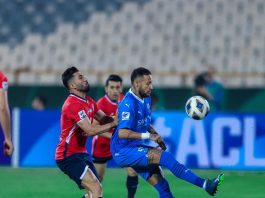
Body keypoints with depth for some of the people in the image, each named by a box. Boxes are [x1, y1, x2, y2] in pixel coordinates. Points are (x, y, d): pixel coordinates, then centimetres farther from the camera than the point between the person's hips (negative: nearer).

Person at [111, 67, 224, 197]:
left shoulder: (146, 99, 10)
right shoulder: (129, 103, -19)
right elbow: (122, 133, -26)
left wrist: (154, 134, 6)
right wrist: (148, 136, -24)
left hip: (136, 149, 9)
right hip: (123, 151, -9)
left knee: (162, 185, 1)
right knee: (165, 157, -23)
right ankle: (204, 184, -26)